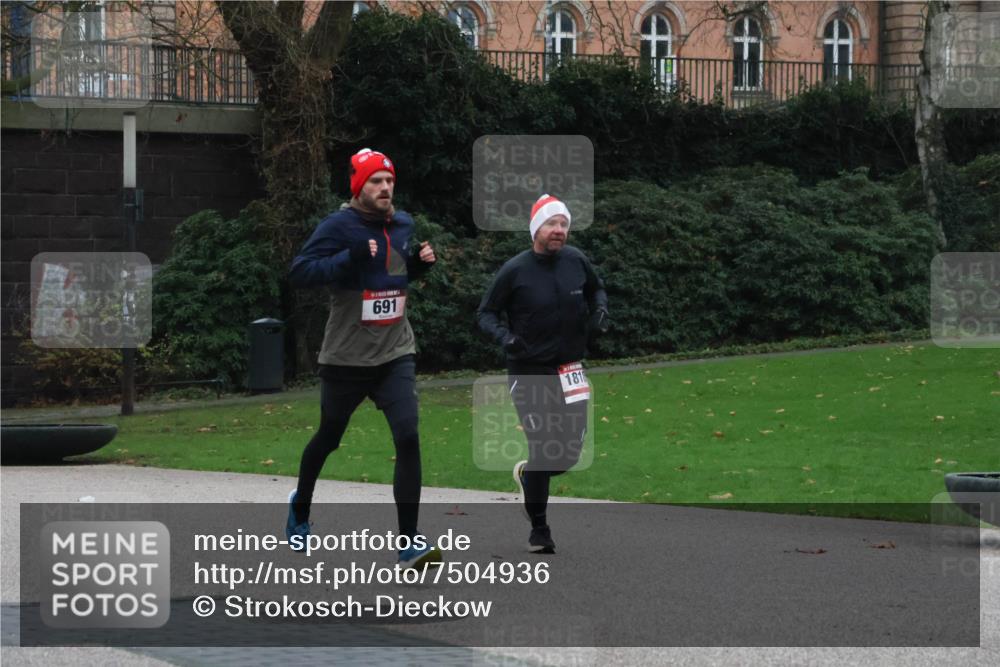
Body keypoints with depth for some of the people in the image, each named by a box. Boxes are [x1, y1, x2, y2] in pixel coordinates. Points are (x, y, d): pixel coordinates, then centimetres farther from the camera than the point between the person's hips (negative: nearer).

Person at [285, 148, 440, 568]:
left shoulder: (403, 225, 8)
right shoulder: (339, 227, -12)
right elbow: (299, 273, -20)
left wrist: (421, 262, 3)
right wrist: (349, 258, -31)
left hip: (395, 355, 4)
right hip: (346, 357, -3)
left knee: (408, 438, -12)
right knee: (329, 438, 14)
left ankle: (409, 544, -11)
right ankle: (300, 508, 44)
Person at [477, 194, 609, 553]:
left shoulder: (576, 261, 0)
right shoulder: (514, 270, -11)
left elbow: (596, 289, 20)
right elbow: (486, 312, -2)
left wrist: (599, 312, -1)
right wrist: (504, 336, -21)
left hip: (569, 370, 4)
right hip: (528, 371, -4)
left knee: (572, 449, 4)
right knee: (543, 449, -7)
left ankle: (528, 472, 38)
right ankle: (538, 529, 9)